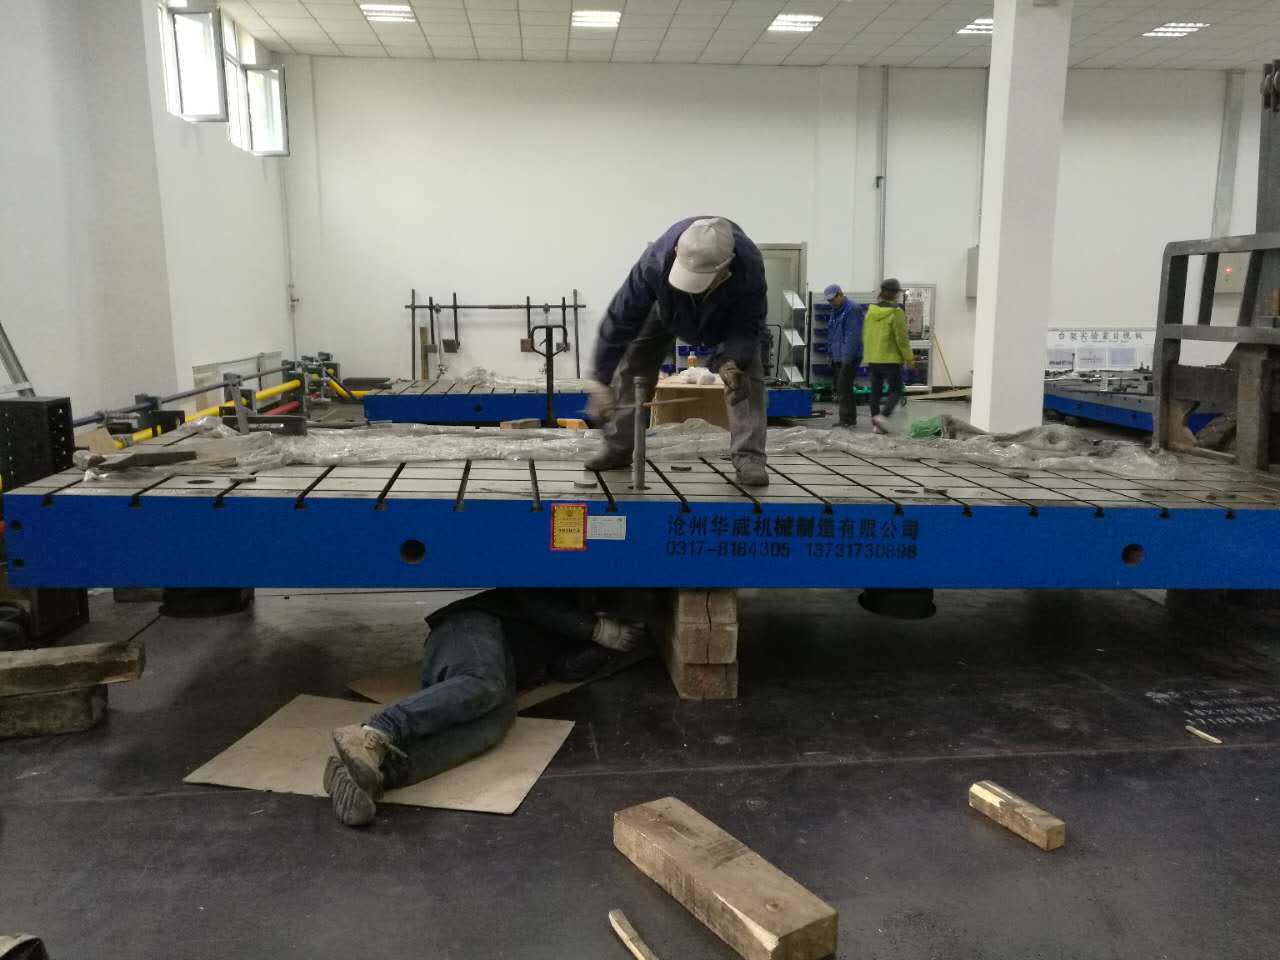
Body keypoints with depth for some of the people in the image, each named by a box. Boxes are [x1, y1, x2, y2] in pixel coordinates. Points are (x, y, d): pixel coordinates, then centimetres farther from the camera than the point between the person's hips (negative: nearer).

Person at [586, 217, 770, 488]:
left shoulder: (749, 266, -44)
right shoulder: (655, 262, -44)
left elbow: (748, 325, -29)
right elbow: (620, 321, -36)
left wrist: (731, 361, -50)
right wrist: (602, 381, -35)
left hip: (730, 315, -1)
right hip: (668, 307, 1)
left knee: (747, 371, -21)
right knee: (633, 365, -5)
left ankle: (749, 457, -16)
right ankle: (618, 448, 9)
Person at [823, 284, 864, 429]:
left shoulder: (852, 310, -15)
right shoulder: (836, 310, 17)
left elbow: (852, 336, -20)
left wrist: (847, 357, -22)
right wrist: (831, 354, 20)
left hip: (849, 357, -10)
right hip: (838, 357, 10)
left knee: (843, 388, -11)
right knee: (839, 387, 12)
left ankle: (848, 419, -6)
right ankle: (848, 419, 19)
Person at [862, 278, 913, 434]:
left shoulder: (870, 310, 5)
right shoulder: (896, 312, -13)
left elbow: (865, 335, 12)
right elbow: (901, 338, -13)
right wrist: (908, 357, -4)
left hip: (872, 358, 6)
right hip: (891, 358, -6)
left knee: (875, 390, 12)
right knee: (895, 390, 3)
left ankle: (875, 421, 14)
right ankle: (883, 415, -17)